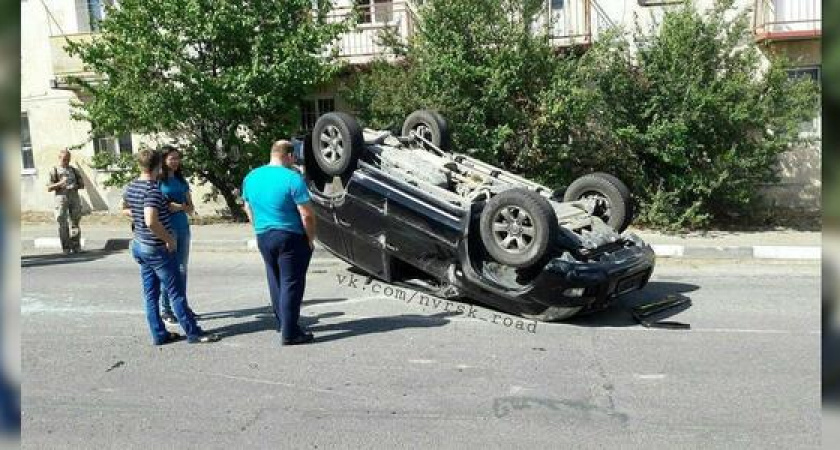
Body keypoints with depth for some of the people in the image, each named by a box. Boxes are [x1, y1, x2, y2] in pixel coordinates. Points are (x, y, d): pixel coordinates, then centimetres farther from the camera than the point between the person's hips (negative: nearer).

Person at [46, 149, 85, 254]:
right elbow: (49, 188, 1)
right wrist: (60, 184, -15)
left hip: (74, 197, 3)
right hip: (61, 197, -3)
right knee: (63, 224, -3)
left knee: (75, 222, 2)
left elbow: (82, 184, 17)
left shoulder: (74, 170, 16)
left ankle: (76, 246, 7)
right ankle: (66, 248, 0)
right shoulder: (54, 171, 7)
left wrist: (76, 186, -4)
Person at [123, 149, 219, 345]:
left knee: (150, 294, 12)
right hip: (158, 249, -9)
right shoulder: (152, 190, -22)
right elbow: (151, 221, -33)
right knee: (177, 293, -1)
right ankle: (193, 332, 6)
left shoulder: (131, 187, 5)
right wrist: (170, 239, -21)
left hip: (139, 246, 9)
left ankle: (159, 334, 18)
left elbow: (125, 206, 26)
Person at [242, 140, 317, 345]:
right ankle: (290, 333, 2)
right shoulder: (292, 178, -15)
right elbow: (307, 214, -17)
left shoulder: (251, 177, 6)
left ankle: (282, 323, 31)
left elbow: (248, 209, 16)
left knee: (275, 282, 19)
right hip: (291, 237, -7)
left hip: (263, 238, 7)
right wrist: (311, 239, -5)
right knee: (291, 284, 0)